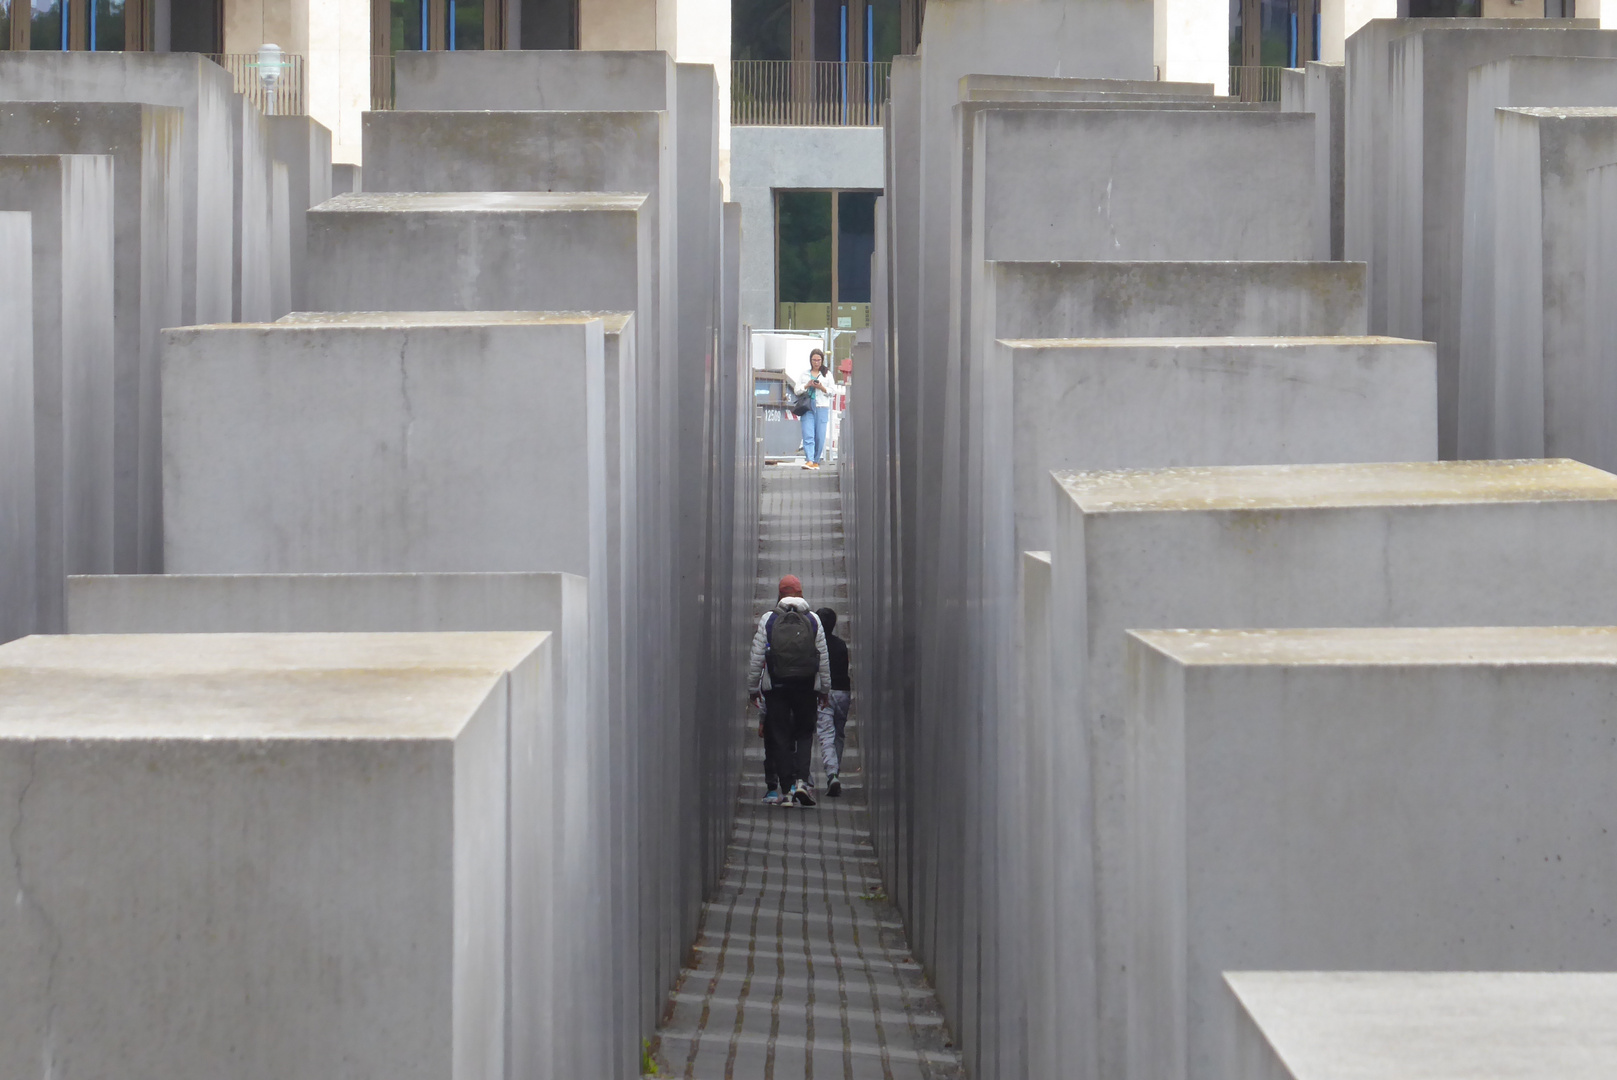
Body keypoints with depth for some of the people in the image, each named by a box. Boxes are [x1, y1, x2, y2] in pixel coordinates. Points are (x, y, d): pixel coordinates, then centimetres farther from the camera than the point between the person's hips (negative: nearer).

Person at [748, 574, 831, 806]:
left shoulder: (768, 620, 0)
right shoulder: (813, 620, 3)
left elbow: (756, 658, -1)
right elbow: (824, 658, 4)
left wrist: (753, 688, 8)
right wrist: (825, 689, 13)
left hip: (776, 687, -1)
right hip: (807, 688, 1)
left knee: (780, 737, 4)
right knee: (804, 734, 11)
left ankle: (787, 789, 1)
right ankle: (802, 780, -9)